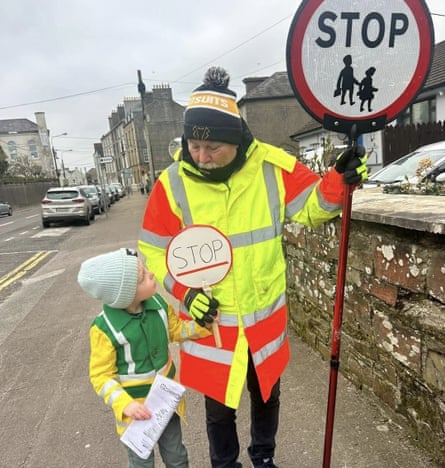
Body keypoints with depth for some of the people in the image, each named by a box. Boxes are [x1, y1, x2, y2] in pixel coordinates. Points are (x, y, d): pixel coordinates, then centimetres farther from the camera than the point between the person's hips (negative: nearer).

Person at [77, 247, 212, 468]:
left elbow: (176, 329, 3)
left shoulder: (157, 303, -13)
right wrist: (125, 405, -30)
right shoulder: (104, 329, -26)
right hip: (136, 406, -4)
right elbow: (100, 376, -19)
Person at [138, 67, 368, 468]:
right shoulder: (173, 182, -14)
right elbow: (154, 251, -5)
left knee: (267, 395, 26)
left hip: (265, 315, 2)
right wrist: (183, 291, -17)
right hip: (209, 320, -1)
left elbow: (310, 208, 0)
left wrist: (339, 180, -18)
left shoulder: (272, 165, -13)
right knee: (219, 407, 19)